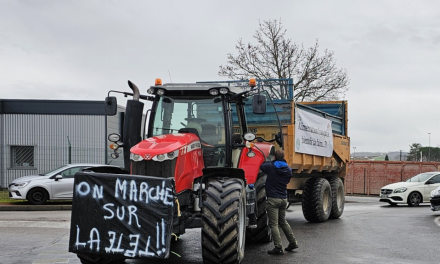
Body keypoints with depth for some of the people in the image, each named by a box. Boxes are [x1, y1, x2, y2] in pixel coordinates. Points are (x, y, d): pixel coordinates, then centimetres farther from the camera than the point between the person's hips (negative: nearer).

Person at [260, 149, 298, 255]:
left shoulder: (271, 167, -9)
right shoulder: (288, 169, 6)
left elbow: (262, 166, 11)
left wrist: (271, 161, 23)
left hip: (273, 199, -6)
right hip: (284, 199, 6)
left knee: (274, 224, -2)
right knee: (283, 221, 23)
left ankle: (278, 248, -4)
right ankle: (293, 242, 25)